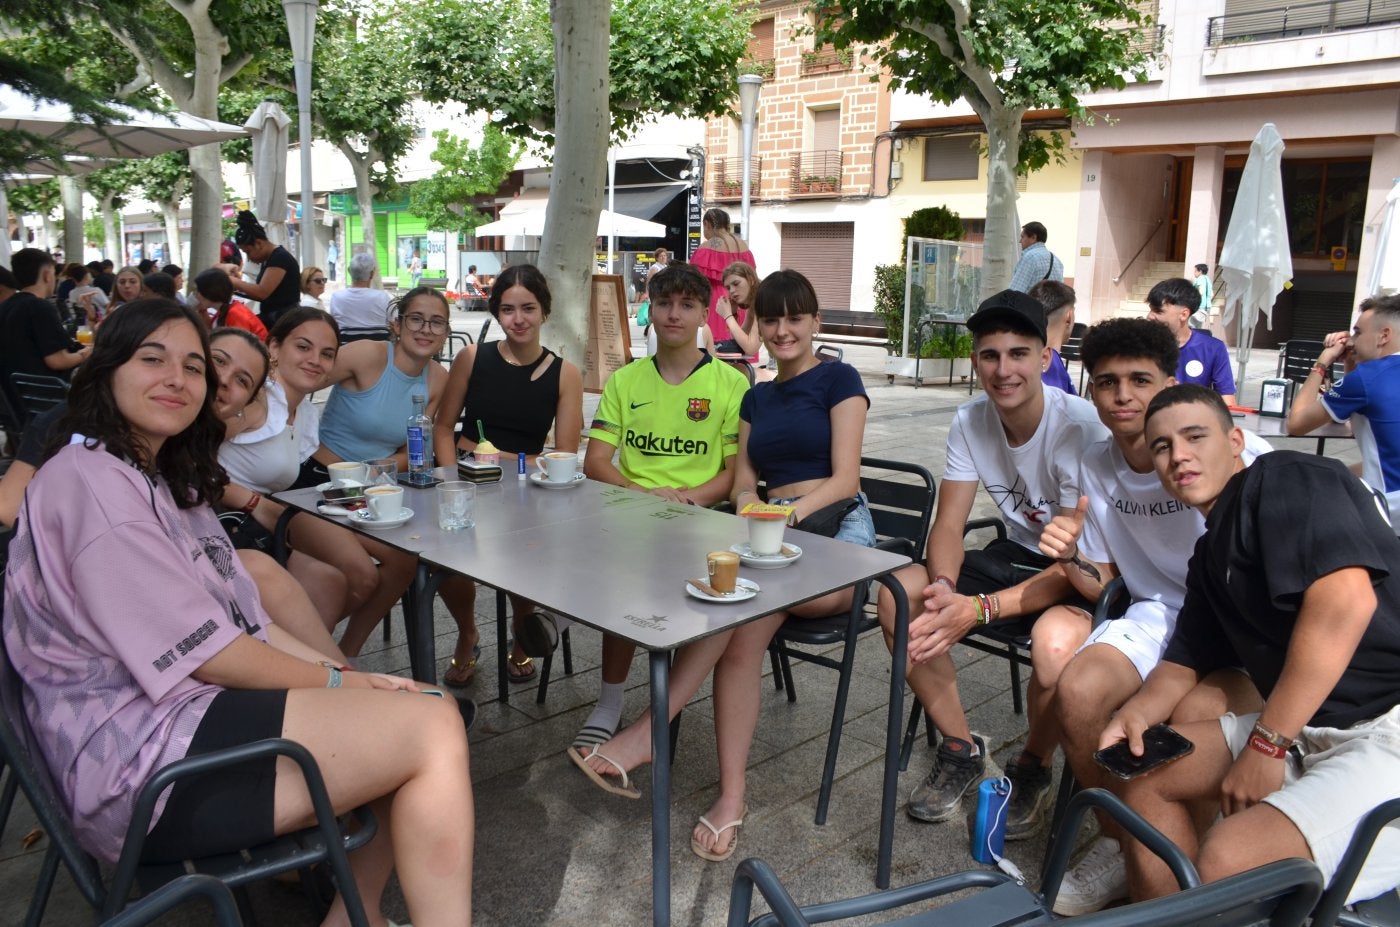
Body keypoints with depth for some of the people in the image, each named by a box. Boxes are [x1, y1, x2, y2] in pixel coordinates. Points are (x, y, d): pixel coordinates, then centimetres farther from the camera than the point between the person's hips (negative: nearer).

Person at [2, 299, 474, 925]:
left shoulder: (165, 480, 16)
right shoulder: (91, 481, -14)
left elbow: (246, 624, 12)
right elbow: (205, 653, -17)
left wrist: (353, 676, 0)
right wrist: (338, 682, -7)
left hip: (184, 717, 10)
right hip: (141, 766, -10)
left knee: (426, 716, 6)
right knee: (433, 729, -17)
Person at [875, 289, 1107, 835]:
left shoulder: (1081, 428, -25)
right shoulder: (971, 423, -6)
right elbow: (948, 526, -6)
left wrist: (980, 608, -37)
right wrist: (943, 587, -30)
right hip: (1020, 554, 6)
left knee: (1054, 640, -39)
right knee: (898, 595, -16)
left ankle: (1033, 770, -3)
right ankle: (961, 750, 3)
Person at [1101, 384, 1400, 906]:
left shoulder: (1285, 479, -7)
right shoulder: (1211, 556, 18)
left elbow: (1345, 600, -22)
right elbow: (1183, 665, 23)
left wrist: (1266, 744, -18)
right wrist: (1137, 713, 0)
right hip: (1308, 729, 10)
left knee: (1228, 861, -27)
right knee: (1148, 772, 9)